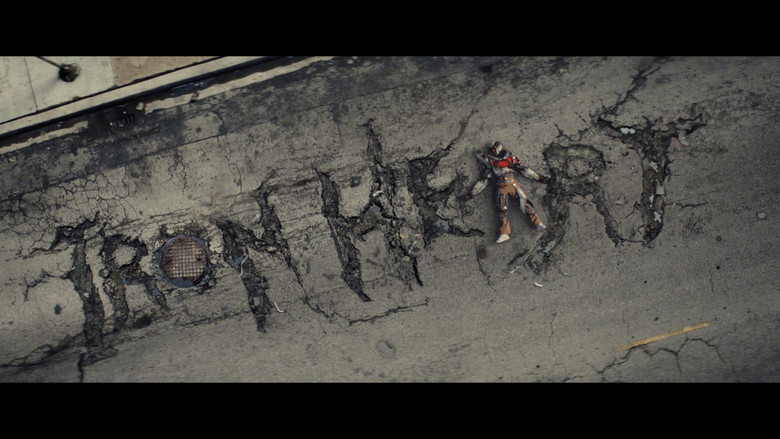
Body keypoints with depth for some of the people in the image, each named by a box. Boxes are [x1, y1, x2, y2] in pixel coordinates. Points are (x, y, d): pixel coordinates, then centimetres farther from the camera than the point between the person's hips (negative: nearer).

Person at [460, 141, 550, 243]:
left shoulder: (510, 157, 14)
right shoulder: (488, 162, 18)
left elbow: (524, 169, 15)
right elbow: (484, 181, 17)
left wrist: (539, 177, 11)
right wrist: (471, 194, 10)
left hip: (512, 183, -1)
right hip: (501, 187, 1)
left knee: (524, 202, -12)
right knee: (502, 209, -11)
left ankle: (538, 223, -6)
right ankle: (504, 234, -15)